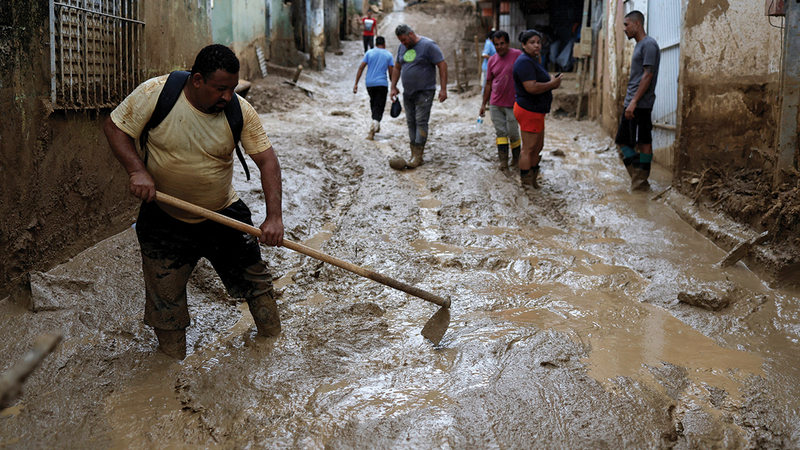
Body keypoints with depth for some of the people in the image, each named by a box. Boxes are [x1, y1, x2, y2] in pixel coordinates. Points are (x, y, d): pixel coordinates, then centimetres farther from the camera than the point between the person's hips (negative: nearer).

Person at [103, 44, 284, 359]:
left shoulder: (240, 111, -15)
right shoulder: (155, 93, -19)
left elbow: (267, 159, -15)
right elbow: (115, 128, -9)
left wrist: (274, 216, -26)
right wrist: (137, 170, -26)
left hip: (224, 214, 2)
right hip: (165, 220, -1)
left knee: (254, 276, 9)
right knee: (166, 299, 6)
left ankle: (274, 342, 33)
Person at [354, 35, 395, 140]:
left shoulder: (369, 53, 8)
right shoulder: (389, 55, 5)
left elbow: (361, 68, 0)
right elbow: (390, 72, 0)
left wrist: (356, 84, 0)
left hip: (369, 83, 3)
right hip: (382, 84, -2)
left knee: (373, 103, 22)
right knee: (379, 106, -5)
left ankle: (376, 125, 30)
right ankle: (375, 122, -31)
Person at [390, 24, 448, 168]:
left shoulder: (428, 45, -10)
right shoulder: (402, 47, 10)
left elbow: (442, 65, -11)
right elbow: (397, 68, 21)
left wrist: (443, 89, -16)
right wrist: (393, 87, 15)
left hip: (424, 92, -7)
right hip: (407, 93, 7)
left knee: (421, 122, -10)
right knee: (411, 122, 7)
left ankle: (418, 156, -11)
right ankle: (414, 153, 12)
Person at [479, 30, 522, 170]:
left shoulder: (517, 55, -8)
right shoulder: (492, 60, 6)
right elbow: (489, 83, 12)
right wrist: (484, 104, 12)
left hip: (512, 104, -4)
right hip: (495, 103, 4)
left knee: (513, 132, 3)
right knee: (500, 132, 3)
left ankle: (516, 156, 25)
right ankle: (503, 160, 7)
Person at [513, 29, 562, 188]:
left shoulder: (533, 60, 17)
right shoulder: (524, 62, -19)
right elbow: (531, 87, -29)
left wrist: (551, 80, 7)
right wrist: (552, 84, -16)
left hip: (536, 111, 11)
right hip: (529, 111, -11)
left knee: (538, 147, 17)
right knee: (528, 149, -4)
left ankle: (533, 181, 27)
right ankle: (525, 183, 3)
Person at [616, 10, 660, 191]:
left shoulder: (649, 45, -10)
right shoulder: (638, 46, 20)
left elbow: (648, 76, -17)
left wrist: (634, 102, -21)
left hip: (640, 105, -10)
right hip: (631, 105, 10)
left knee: (644, 142, -3)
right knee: (622, 142, 10)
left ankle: (641, 182, 2)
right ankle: (637, 178, 13)